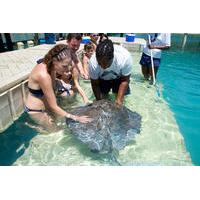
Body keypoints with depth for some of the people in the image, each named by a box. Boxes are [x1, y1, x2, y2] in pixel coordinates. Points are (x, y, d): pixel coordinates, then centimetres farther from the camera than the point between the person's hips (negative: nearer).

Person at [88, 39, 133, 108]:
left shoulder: (125, 58, -38)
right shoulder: (93, 62, -35)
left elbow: (125, 80, -22)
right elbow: (95, 84, -20)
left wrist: (119, 98, -29)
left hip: (119, 78, 0)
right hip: (102, 80, 1)